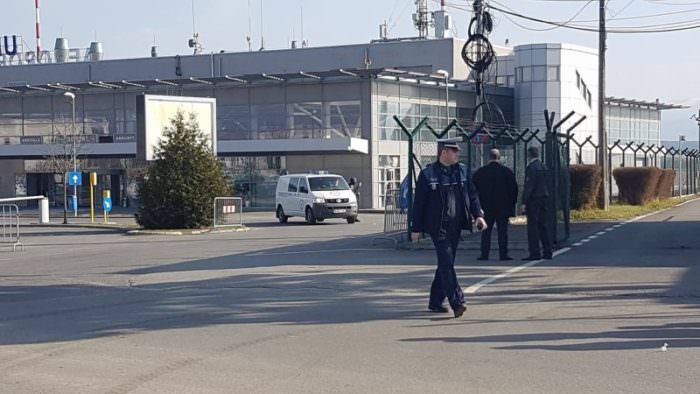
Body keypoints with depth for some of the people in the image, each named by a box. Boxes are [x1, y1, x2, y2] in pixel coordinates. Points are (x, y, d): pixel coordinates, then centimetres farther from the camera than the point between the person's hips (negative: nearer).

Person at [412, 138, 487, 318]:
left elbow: (472, 194, 12)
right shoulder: (428, 174, -5)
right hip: (438, 227, -6)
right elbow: (419, 202, -3)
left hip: (456, 226, 6)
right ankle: (457, 303, -16)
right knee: (446, 264, -12)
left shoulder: (462, 171, 9)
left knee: (446, 263, 11)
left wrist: (478, 215, -4)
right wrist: (416, 229, -3)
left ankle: (435, 302, 22)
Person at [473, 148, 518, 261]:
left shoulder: (480, 172, 1)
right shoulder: (507, 171, -3)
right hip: (503, 208, -1)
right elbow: (514, 189, 0)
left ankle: (484, 254, 5)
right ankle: (503, 254, 0)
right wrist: (512, 204, 9)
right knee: (502, 231, 2)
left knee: (486, 231, 7)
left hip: (486, 207, 1)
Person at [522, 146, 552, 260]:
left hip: (534, 199, -8)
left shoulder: (531, 167, -12)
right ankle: (547, 252, 13)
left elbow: (529, 186, -16)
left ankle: (535, 253, -7)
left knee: (533, 226, -5)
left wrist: (524, 202, -14)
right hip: (544, 198, 8)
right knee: (543, 225, 11)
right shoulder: (543, 167, 11)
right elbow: (547, 184, 15)